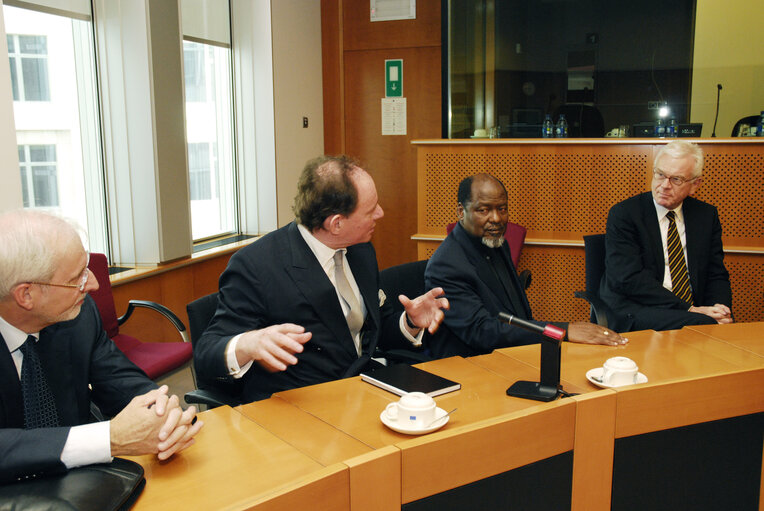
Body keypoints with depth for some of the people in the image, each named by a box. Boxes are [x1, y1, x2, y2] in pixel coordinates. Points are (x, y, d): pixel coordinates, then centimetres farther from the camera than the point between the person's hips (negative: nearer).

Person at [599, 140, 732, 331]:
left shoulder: (707, 215, 11)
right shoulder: (623, 214, -4)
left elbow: (717, 275, 13)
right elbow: (629, 278, -14)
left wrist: (720, 308, -10)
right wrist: (688, 310, -18)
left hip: (694, 311, 5)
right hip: (634, 312, -5)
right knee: (704, 324, -30)